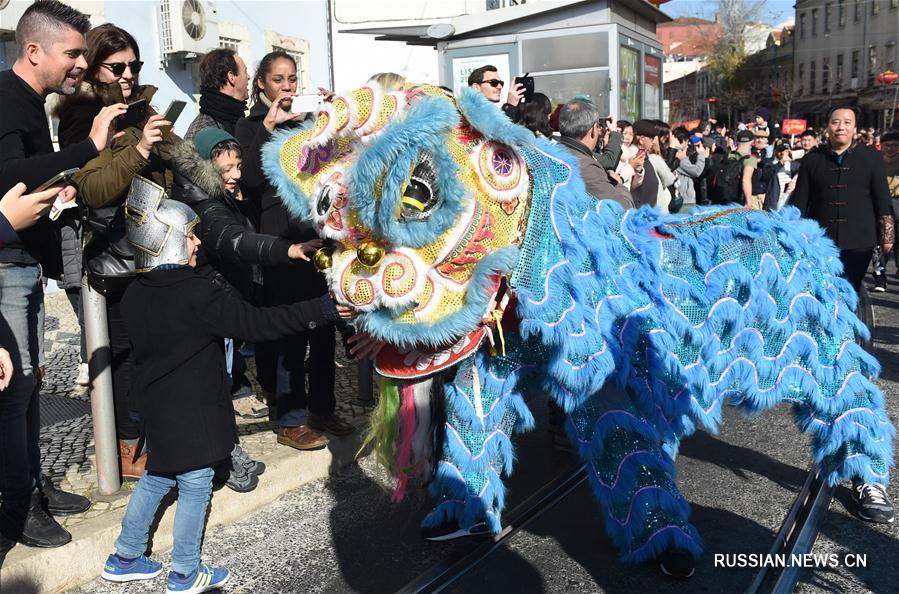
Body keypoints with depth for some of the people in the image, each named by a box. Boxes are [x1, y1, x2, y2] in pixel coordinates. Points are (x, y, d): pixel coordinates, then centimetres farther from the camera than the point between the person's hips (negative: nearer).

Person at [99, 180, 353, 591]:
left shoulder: (135, 295, 2)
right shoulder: (197, 294, -22)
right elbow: (258, 323, -24)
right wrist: (322, 310, -22)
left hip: (157, 408, 8)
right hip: (192, 412, -8)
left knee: (158, 476, 23)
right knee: (196, 484, 6)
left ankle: (124, 558, 34)